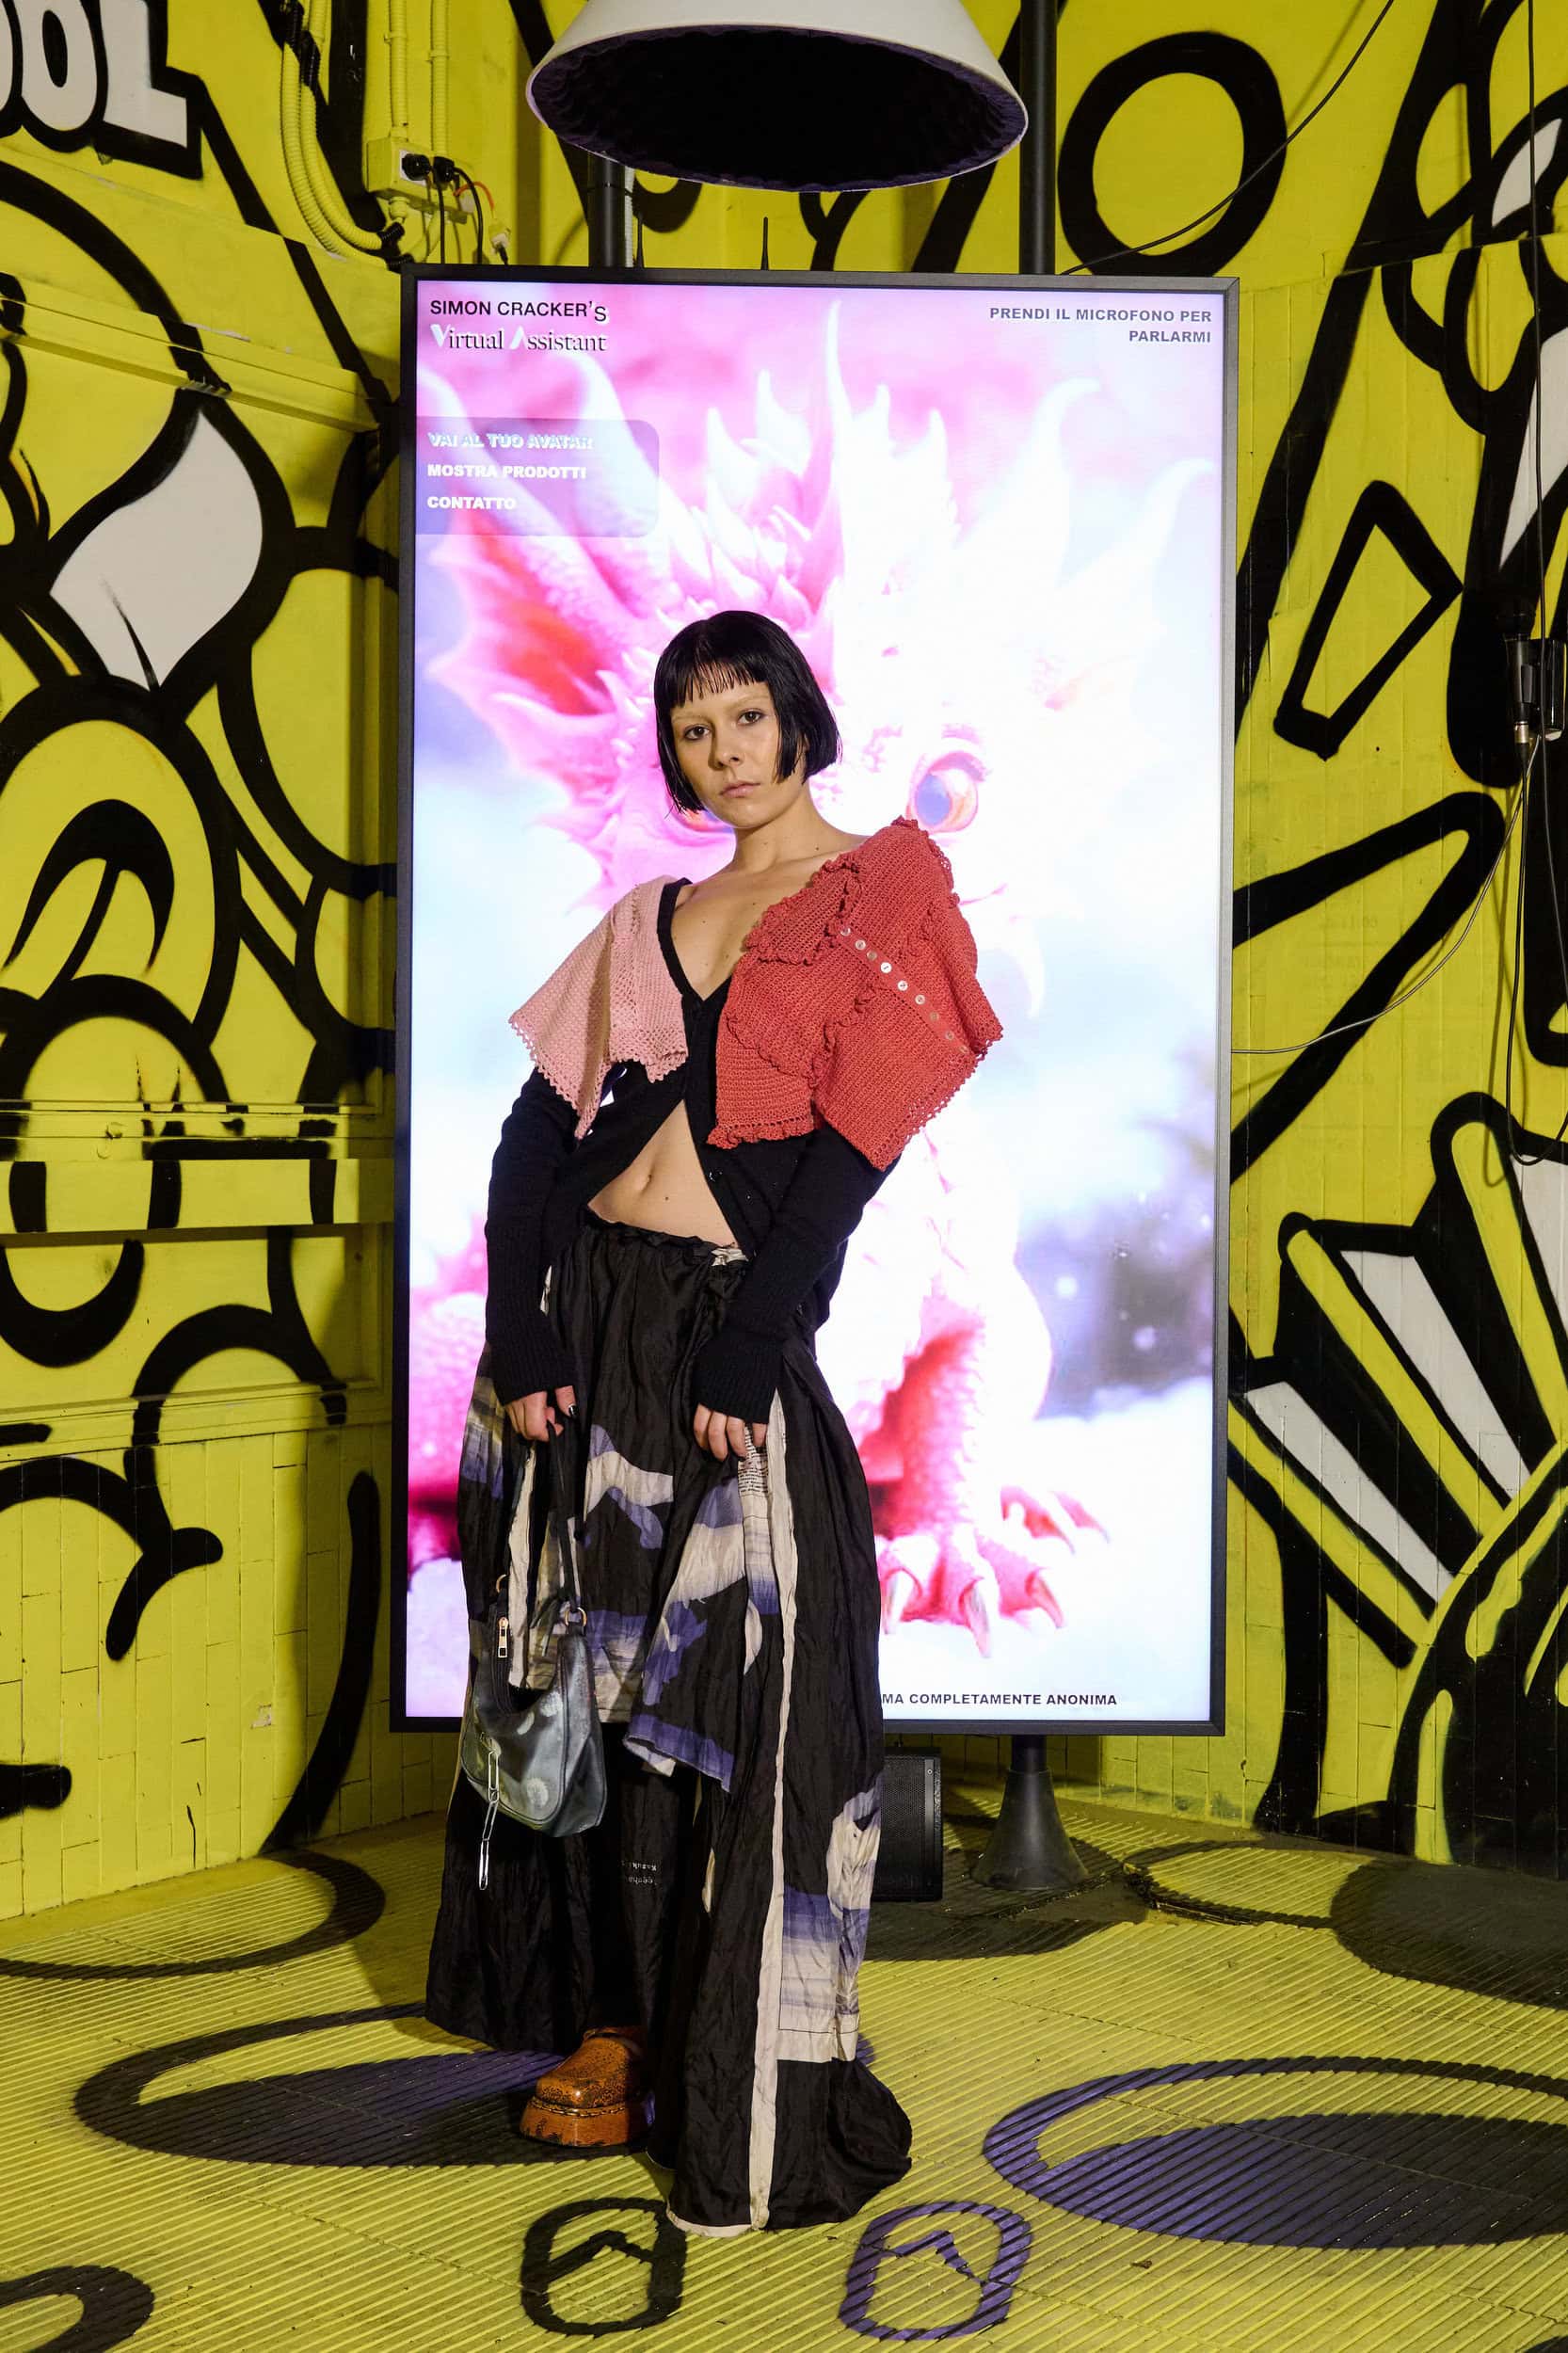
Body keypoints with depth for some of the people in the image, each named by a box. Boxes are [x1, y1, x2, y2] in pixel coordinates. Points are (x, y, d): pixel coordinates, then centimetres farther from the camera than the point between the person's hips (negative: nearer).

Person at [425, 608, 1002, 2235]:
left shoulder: (881, 895, 2)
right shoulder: (651, 918, 16)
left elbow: (852, 1143, -9)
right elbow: (538, 1127, 8)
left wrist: (749, 1357, -16)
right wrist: (523, 1334, -5)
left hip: (731, 1326, -5)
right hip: (587, 1318, 5)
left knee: (732, 1705, -3)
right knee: (600, 1679, 11)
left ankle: (753, 2101, 8)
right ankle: (616, 2024, 26)